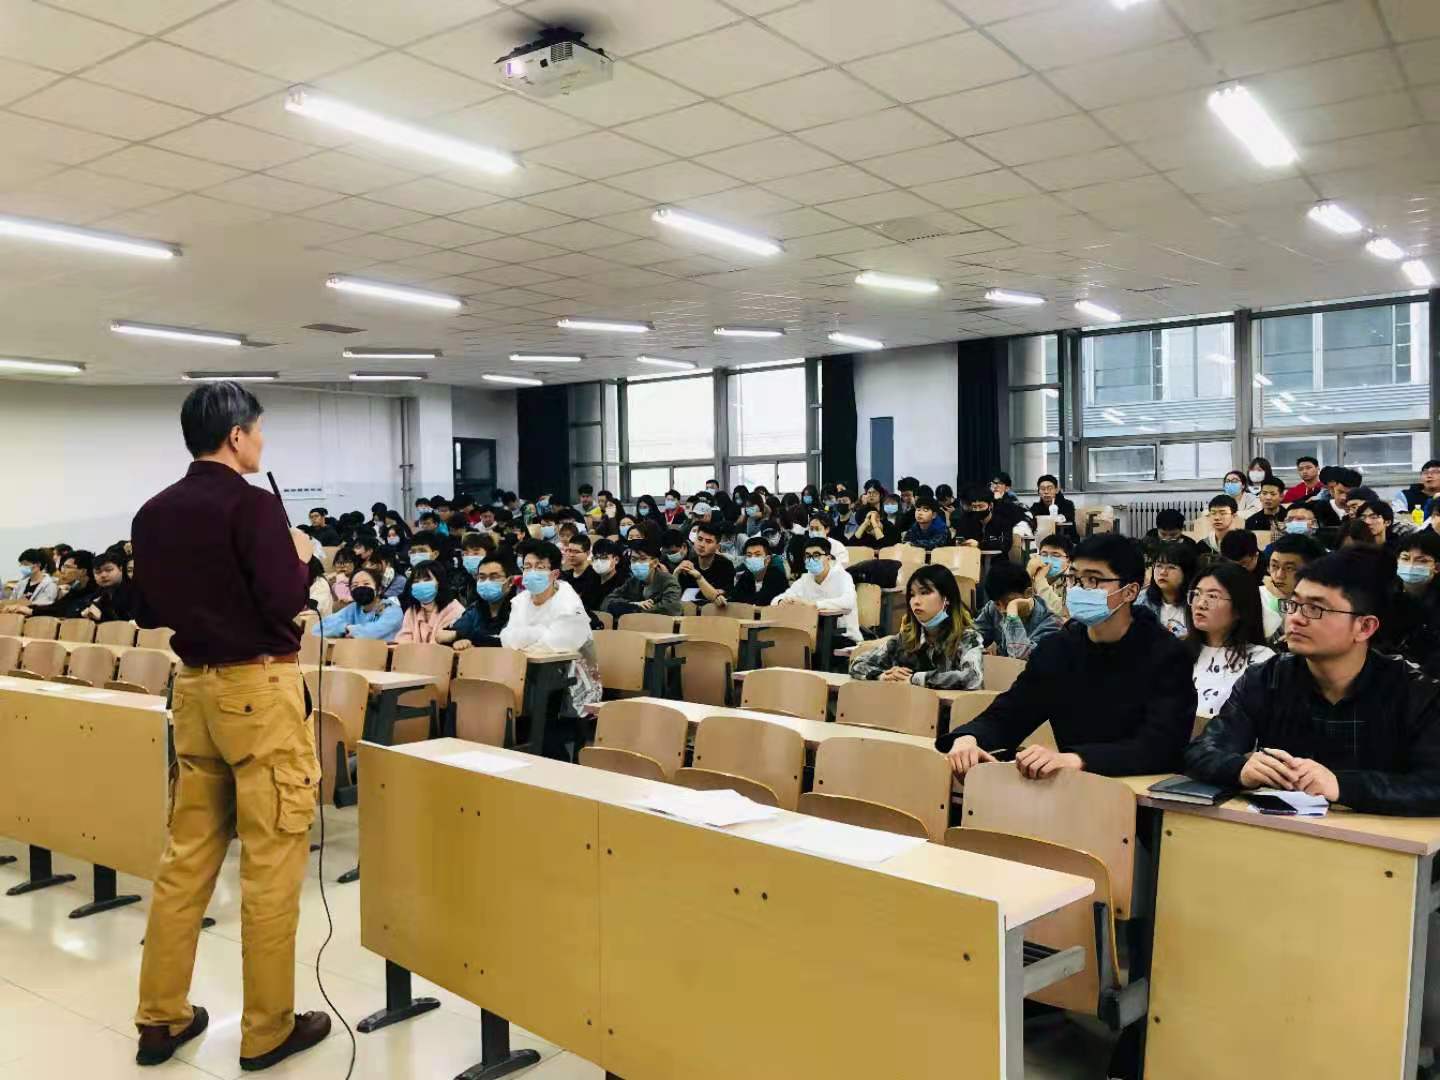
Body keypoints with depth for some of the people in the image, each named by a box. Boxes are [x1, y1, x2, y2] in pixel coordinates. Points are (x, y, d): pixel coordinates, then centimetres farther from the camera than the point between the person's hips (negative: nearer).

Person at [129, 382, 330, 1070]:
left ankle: (161, 1017, 25)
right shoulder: (252, 504, -14)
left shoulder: (153, 514, 8)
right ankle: (268, 1029, 10)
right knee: (270, 862, 1)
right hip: (258, 690, -7)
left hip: (194, 688, 8)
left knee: (187, 853, 15)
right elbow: (284, 601, -20)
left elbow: (146, 611, 15)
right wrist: (299, 555, -2)